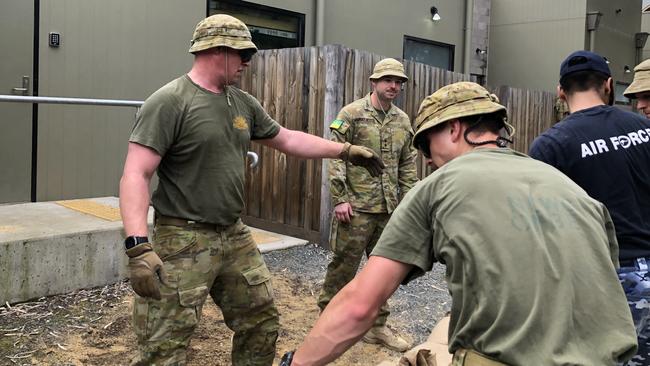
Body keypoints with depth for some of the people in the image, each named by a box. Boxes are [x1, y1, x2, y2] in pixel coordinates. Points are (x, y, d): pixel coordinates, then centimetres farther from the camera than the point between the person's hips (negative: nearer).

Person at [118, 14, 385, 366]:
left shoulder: (243, 103, 10)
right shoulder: (169, 102, -14)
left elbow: (287, 139, 21)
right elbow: (135, 175, -19)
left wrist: (347, 150, 21)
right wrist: (138, 247, -30)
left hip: (235, 237, 8)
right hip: (183, 241, -7)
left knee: (261, 325, 17)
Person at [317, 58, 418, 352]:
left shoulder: (403, 121, 12)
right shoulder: (352, 113, -5)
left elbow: (407, 166, 15)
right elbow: (336, 156, -9)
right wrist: (339, 198, -15)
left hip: (390, 209, 6)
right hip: (356, 206, -5)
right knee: (344, 266, 2)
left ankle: (377, 326, 24)